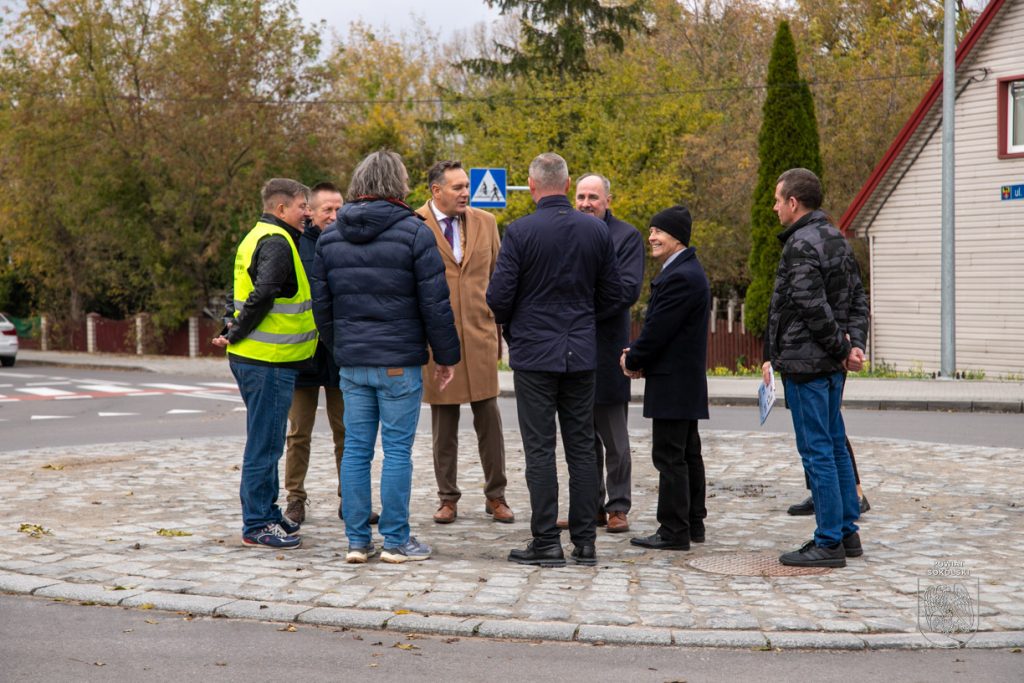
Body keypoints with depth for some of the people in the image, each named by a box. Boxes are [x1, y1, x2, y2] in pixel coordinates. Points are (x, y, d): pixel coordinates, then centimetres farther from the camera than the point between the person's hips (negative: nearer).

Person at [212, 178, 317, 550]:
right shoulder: (277, 243, -16)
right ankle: (257, 525, 1)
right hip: (269, 360, -10)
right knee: (265, 443, -4)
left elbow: (243, 292, 23)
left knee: (266, 441, 17)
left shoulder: (259, 237, 18)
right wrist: (236, 335, -16)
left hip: (256, 358, 10)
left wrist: (233, 331, 14)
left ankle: (267, 513, 26)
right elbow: (263, 295, -26)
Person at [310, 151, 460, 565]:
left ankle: (357, 540, 11)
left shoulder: (330, 237, 8)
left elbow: (321, 304, 12)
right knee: (398, 450, 1)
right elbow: (435, 303, -8)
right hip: (399, 361, -5)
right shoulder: (414, 233, -7)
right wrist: (446, 356, 1)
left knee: (356, 449, 8)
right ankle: (396, 541, 5)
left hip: (352, 362, 5)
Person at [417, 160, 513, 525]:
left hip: (480, 332, 2)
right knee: (444, 425, 6)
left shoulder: (485, 222, 9)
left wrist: (500, 322, 11)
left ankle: (495, 496, 15)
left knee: (489, 419, 4)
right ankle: (448, 498, 16)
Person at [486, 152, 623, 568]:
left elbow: (499, 297, -11)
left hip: (534, 352, -4)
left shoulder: (520, 232, -11)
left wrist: (510, 323, 10)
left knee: (540, 449, 0)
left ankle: (546, 543, 1)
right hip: (581, 353, 4)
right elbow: (612, 294, 7)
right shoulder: (597, 231, 2)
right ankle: (585, 542, 11)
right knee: (581, 447, 9)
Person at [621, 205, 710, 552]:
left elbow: (658, 329, -20)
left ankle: (674, 531, -4)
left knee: (669, 457, -7)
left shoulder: (680, 277, -19)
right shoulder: (685, 270, 15)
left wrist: (632, 360, -5)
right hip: (686, 379, 11)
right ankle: (693, 523, 22)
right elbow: (659, 325, 19)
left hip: (673, 381, -11)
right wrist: (637, 355, 6)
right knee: (687, 454, 15)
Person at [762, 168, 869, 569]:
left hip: (806, 363, -10)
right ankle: (848, 532, 22)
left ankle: (828, 543, -2)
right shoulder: (837, 239, 14)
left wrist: (842, 348, -12)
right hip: (832, 366, 10)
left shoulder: (802, 245, -16)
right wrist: (855, 343, 3)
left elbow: (813, 308, -22)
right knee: (834, 445, 16)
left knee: (816, 450, -5)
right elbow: (858, 298, 13)